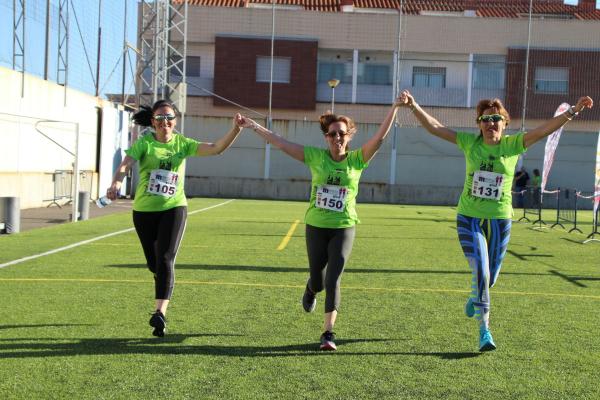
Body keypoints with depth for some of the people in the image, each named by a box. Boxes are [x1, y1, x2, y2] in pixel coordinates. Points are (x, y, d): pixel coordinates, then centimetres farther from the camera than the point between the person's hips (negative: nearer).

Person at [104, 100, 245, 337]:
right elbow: (125, 164, -20)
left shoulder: (182, 143, 1)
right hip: (144, 210, 1)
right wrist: (116, 183, -42)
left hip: (173, 208, -1)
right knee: (153, 263, 12)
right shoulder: (144, 143, -4)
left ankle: (160, 314, -20)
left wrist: (235, 130, -23)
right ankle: (164, 285, 47)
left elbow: (216, 148, -8)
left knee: (165, 259, -16)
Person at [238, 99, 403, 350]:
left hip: (344, 228, -1)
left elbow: (380, 136, -13)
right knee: (318, 282, 12)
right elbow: (280, 143, -2)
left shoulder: (357, 160, -4)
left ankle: (328, 332, -2)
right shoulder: (316, 157, -3)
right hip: (316, 227, 1)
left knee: (333, 281, -10)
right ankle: (311, 289, 50)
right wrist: (253, 126, -2)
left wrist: (395, 107, -21)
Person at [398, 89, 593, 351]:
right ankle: (484, 331, -2)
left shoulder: (513, 144, -3)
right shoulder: (470, 143, -3)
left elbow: (544, 129, -13)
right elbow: (434, 127, -5)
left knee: (491, 275, 13)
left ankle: (475, 298, 48)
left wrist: (572, 112, -24)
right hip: (469, 217, -1)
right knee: (480, 272, -11)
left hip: (499, 219, 1)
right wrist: (413, 106, -16)